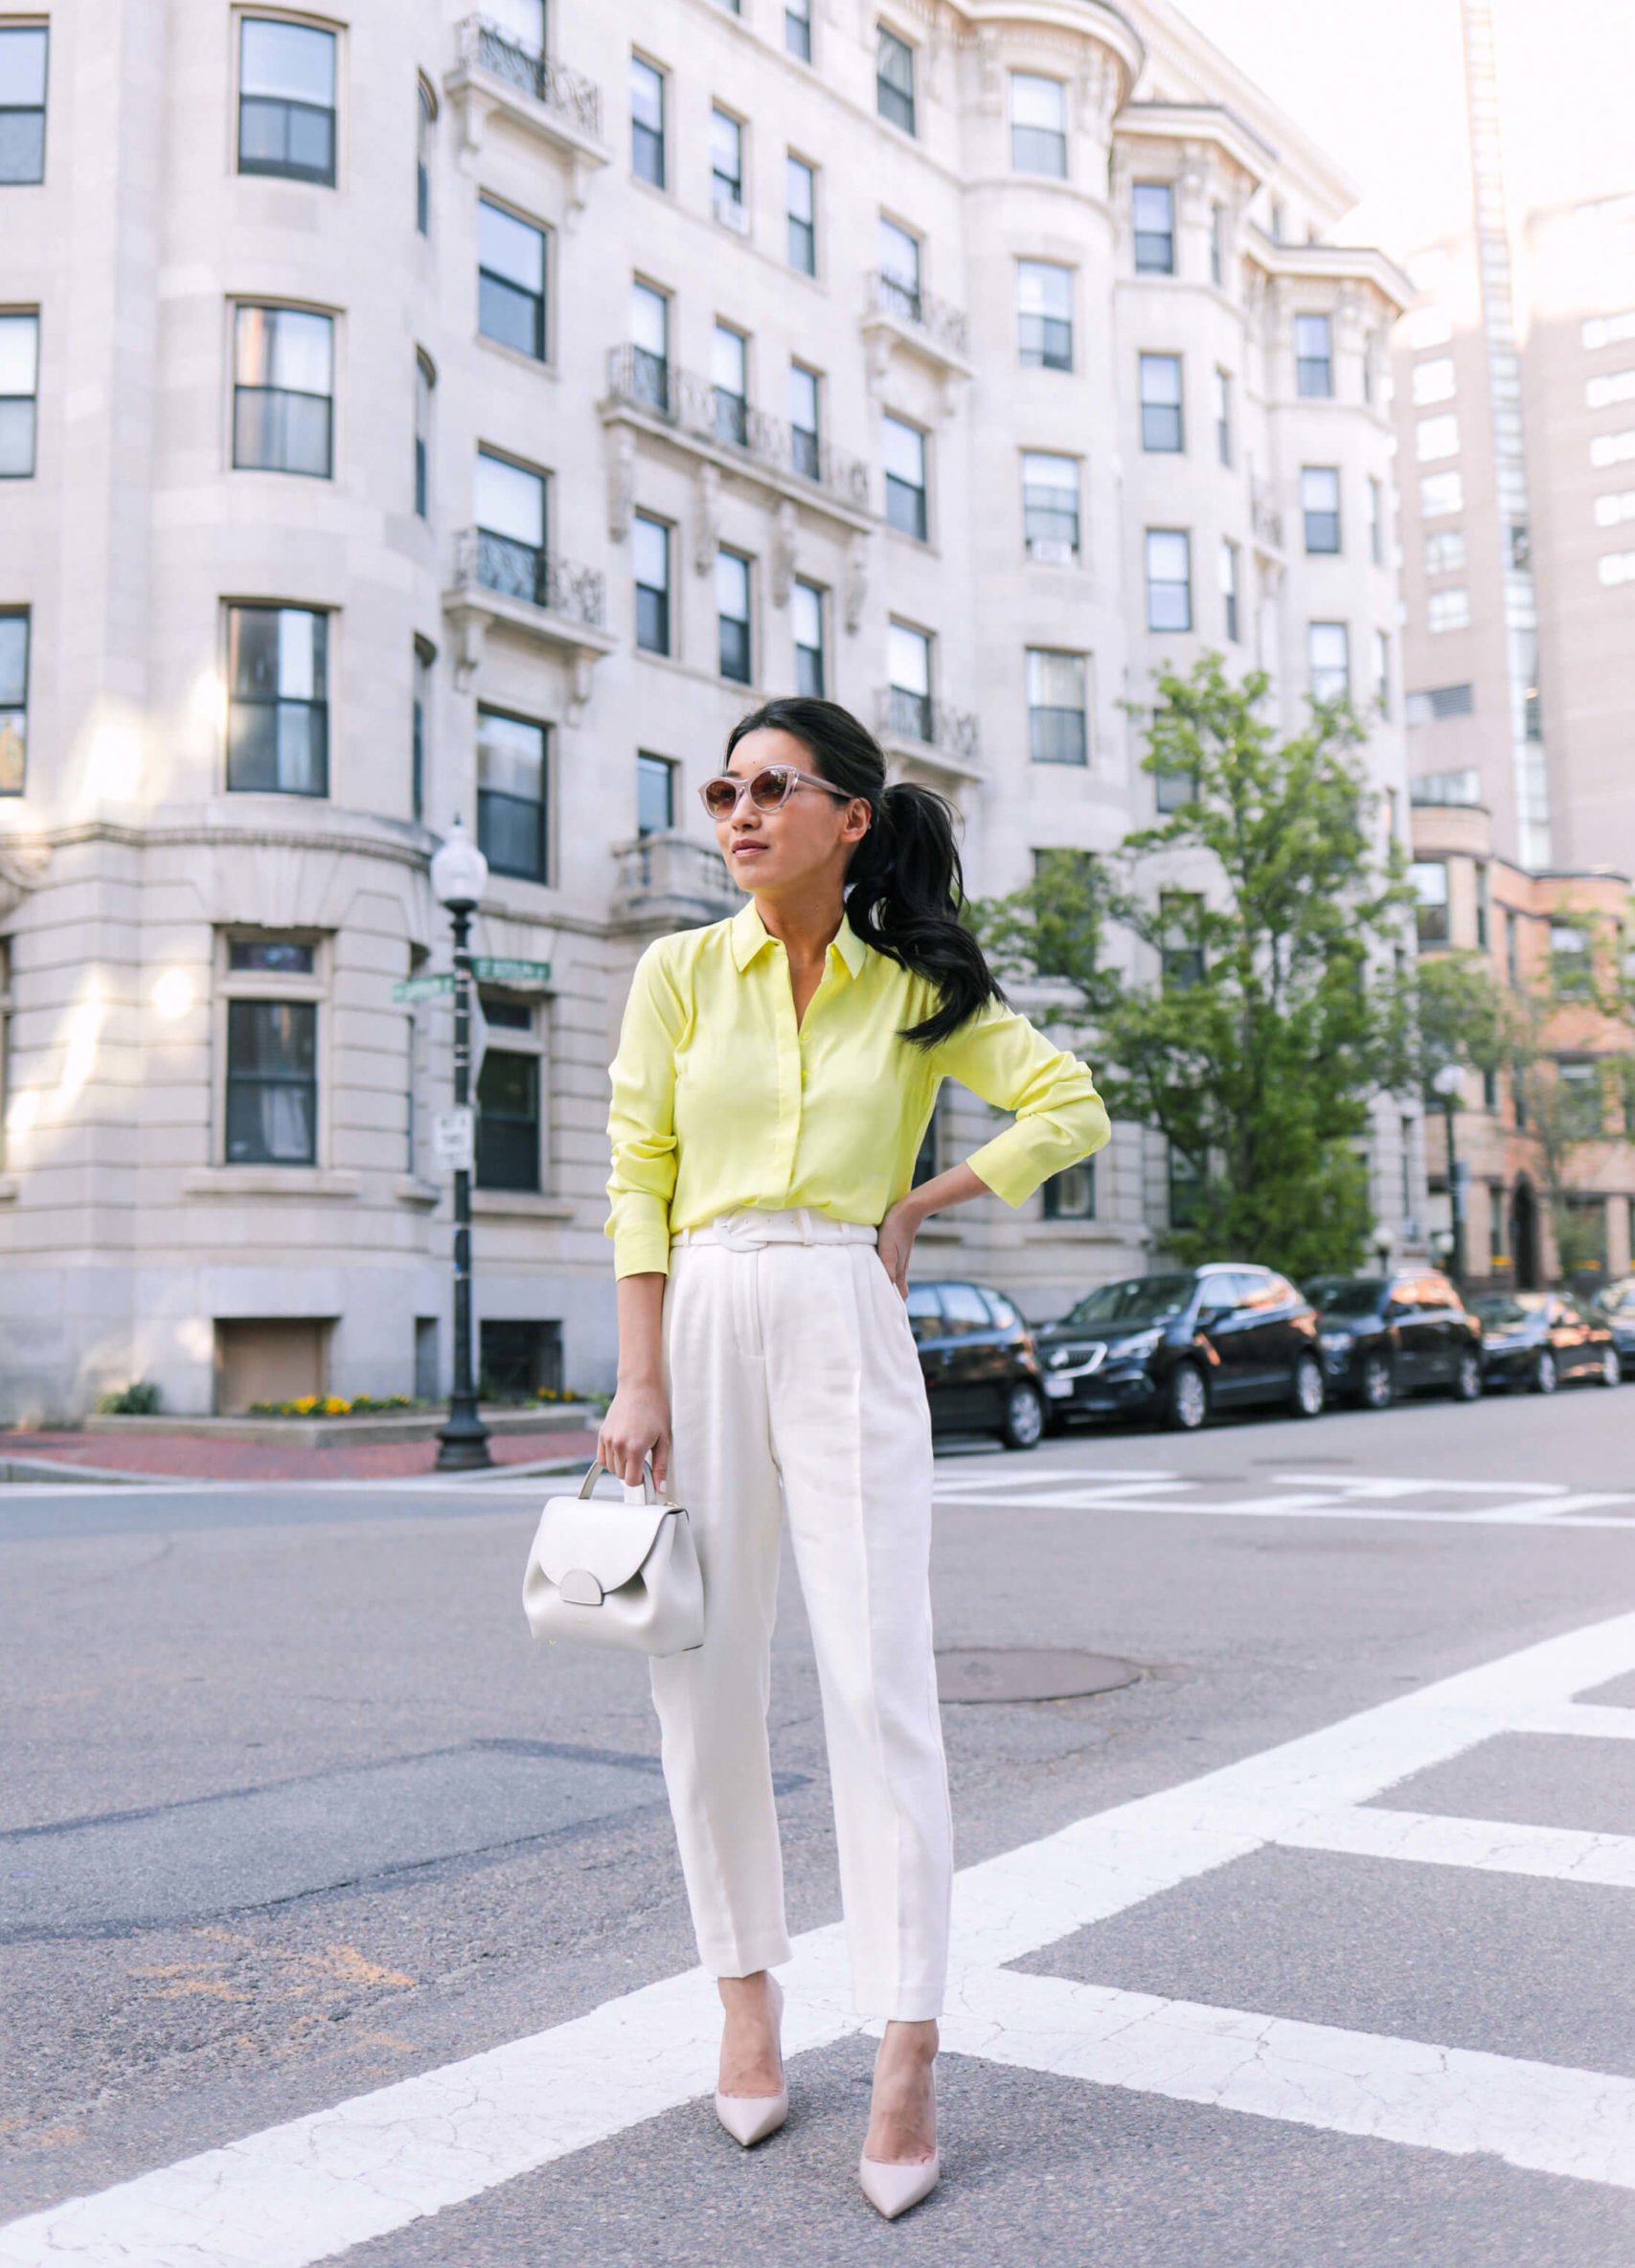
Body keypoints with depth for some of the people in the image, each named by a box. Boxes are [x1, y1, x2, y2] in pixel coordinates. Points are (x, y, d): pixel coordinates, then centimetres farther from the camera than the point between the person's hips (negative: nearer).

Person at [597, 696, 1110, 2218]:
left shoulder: (918, 988, 6)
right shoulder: (680, 972, 6)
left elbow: (1072, 1109, 9)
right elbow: (638, 1181, 2)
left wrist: (916, 1207, 3)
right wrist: (639, 1387, -6)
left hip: (848, 1334, -1)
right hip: (702, 1321, 2)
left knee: (878, 1684, -6)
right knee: (705, 1683, 6)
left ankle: (907, 2055, 3)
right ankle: (746, 1996, 24)